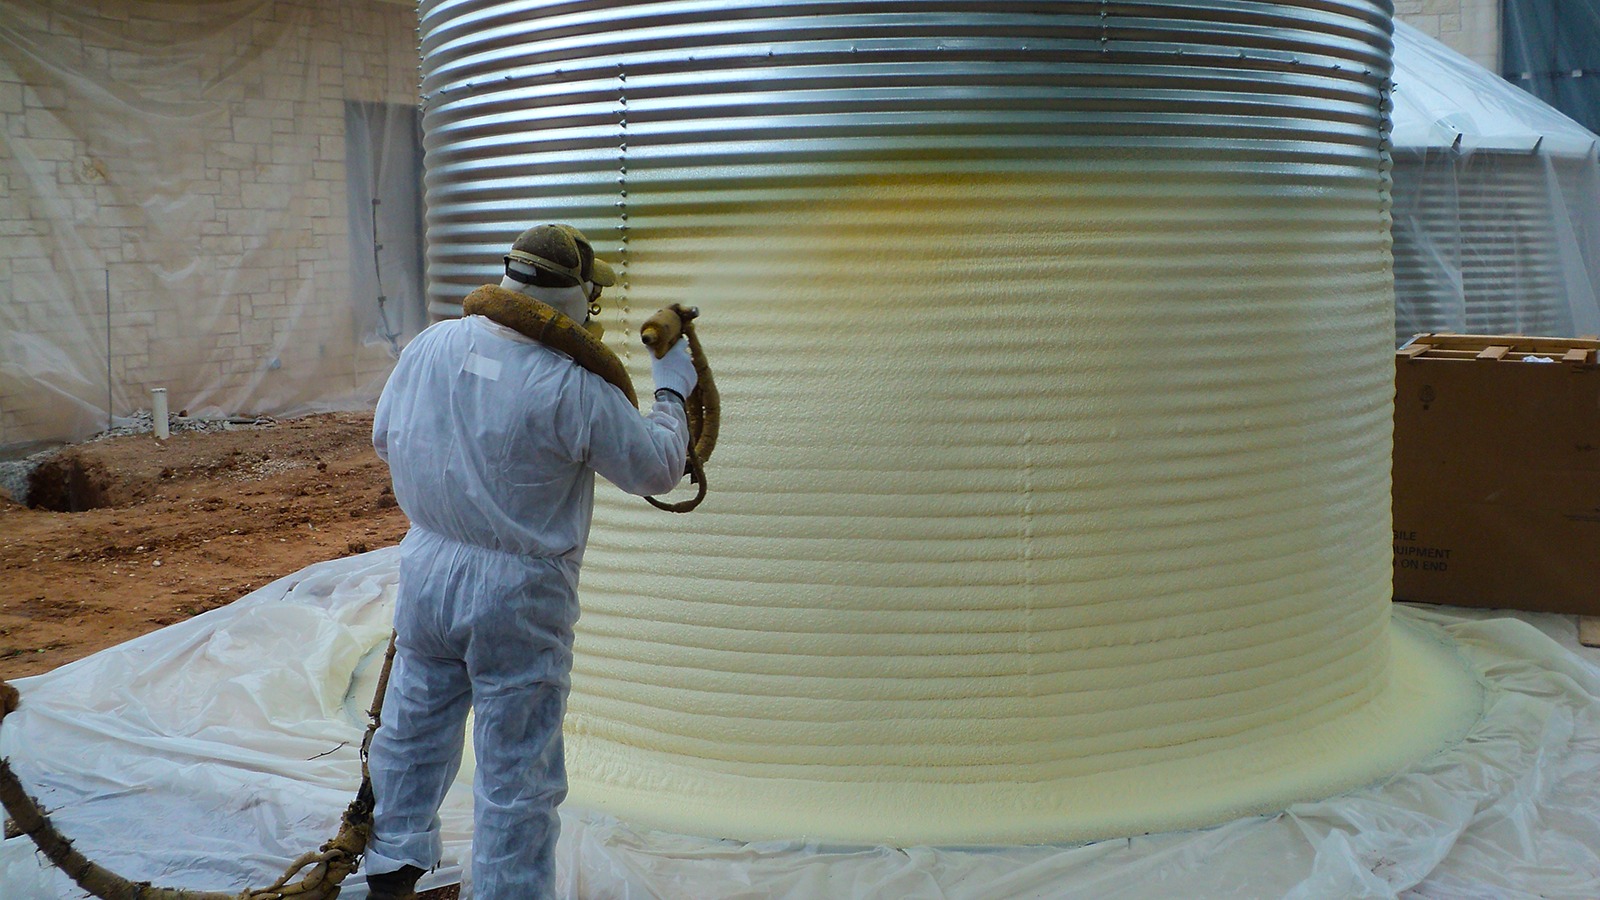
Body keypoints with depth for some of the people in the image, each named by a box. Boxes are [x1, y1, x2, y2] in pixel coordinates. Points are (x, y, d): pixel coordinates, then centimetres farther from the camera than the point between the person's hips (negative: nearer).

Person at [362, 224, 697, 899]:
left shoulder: (431, 345, -5)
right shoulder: (573, 389, -22)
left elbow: (385, 438, 9)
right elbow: (657, 469, -10)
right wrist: (671, 392, 5)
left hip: (426, 571, 6)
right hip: (518, 595, -6)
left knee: (415, 725, 25)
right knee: (516, 769, 8)